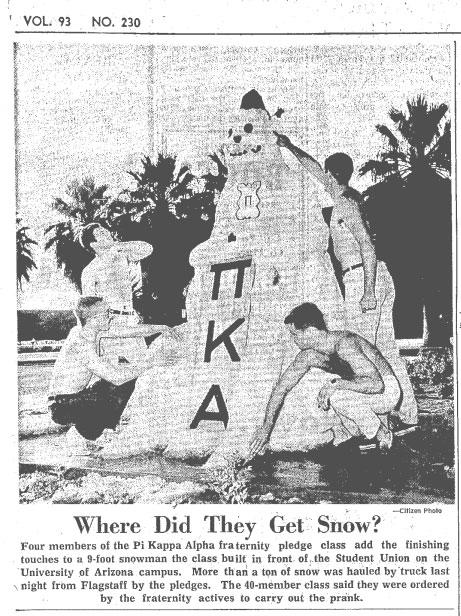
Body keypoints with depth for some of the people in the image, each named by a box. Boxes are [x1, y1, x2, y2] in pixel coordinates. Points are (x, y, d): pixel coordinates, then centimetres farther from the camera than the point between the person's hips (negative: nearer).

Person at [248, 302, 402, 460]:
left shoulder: (345, 344, -31)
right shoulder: (308, 354, -7)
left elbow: (376, 384, -37)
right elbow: (282, 387, 0)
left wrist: (336, 384, -40)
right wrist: (266, 427, -2)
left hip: (387, 390, -8)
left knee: (338, 397, -31)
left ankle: (381, 434, -12)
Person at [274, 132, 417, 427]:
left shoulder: (345, 205, -11)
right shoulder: (352, 195, 16)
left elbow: (368, 247, -20)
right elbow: (314, 169, 32)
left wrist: (368, 291, -24)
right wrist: (291, 147, 40)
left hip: (361, 278, -9)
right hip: (379, 276, 9)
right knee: (387, 350, 10)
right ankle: (407, 414, 12)